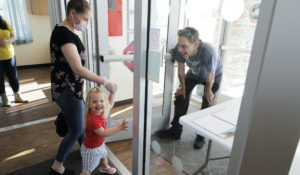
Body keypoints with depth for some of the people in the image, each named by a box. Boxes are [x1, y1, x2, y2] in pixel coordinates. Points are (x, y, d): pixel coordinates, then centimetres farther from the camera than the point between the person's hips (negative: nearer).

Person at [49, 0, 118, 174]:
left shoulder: (65, 31, 8)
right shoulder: (63, 33, -22)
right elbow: (77, 68, -29)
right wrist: (105, 82, -25)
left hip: (70, 88, 9)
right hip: (67, 91, -9)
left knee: (79, 123, 23)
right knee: (76, 130, 6)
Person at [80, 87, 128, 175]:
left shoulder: (101, 111, -14)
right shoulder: (92, 119, -39)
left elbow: (110, 104, 6)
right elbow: (103, 133, -43)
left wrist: (112, 92, -2)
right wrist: (118, 127, -48)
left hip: (100, 144, 9)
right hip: (91, 149, -9)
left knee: (104, 156, 37)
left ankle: (105, 167, 69)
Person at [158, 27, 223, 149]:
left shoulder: (209, 52, -46)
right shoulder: (179, 50, -35)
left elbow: (210, 75, -27)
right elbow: (181, 70, -16)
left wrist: (208, 91, -10)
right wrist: (183, 87, -5)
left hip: (213, 76, -3)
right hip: (194, 73, 4)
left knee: (207, 105, -5)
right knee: (181, 97, -1)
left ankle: (201, 137, 16)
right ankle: (175, 131, 14)